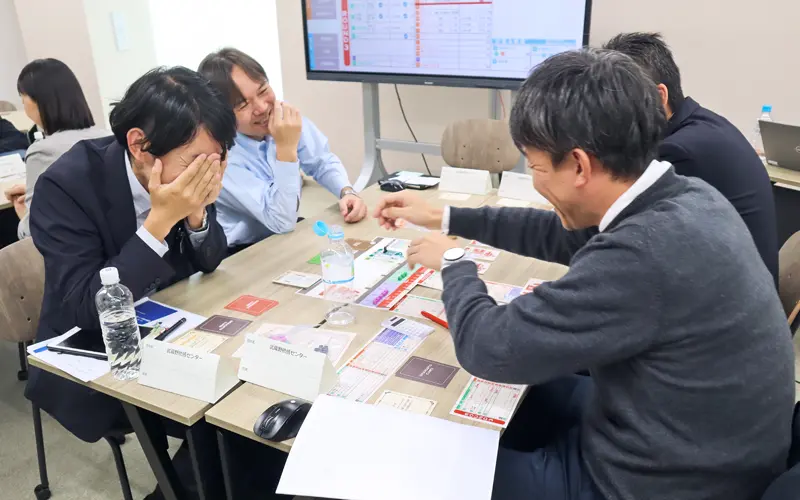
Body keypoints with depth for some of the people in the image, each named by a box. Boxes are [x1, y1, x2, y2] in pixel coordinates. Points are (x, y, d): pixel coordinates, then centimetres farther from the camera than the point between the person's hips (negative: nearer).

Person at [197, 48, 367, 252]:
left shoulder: (285, 118, -8)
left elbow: (323, 162, 4)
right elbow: (282, 222, -26)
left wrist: (347, 192, -16)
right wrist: (286, 148, -33)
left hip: (288, 236, 6)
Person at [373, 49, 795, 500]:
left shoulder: (644, 253, -36)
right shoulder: (688, 197, -7)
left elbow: (490, 348, -28)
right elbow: (564, 236, 9)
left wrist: (453, 263, -7)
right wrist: (446, 218, 12)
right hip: (683, 437, 8)